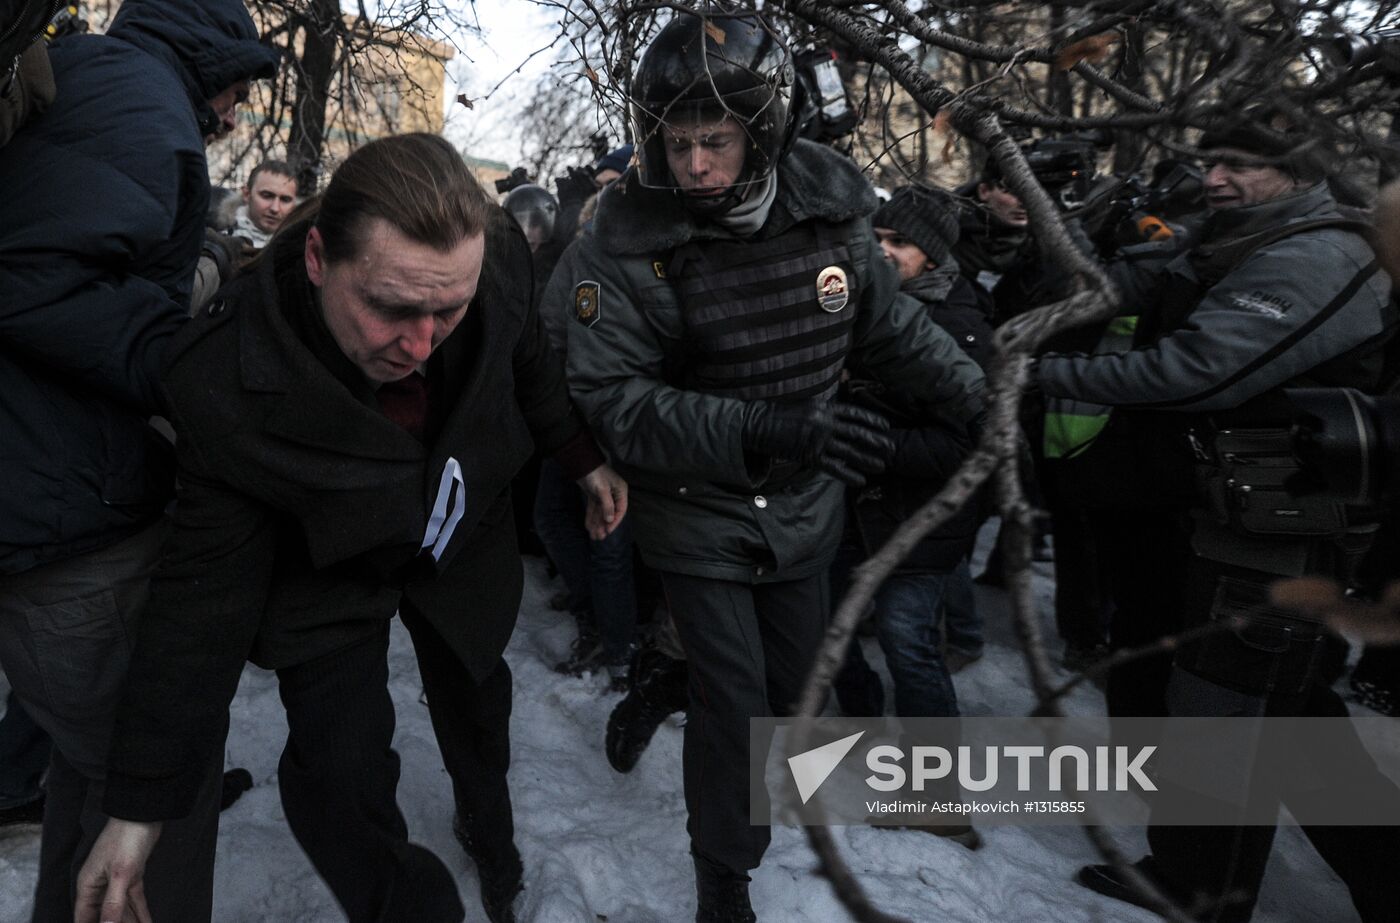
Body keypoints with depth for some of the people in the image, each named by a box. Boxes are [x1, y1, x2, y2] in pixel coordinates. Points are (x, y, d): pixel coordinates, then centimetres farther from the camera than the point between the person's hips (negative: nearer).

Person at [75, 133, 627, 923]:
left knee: (476, 705, 22)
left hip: (469, 540, 3)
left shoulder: (498, 261, -31)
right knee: (340, 779, -11)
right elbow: (211, 584, -26)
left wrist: (585, 456, 4)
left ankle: (489, 829, 56)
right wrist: (143, 798, -22)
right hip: (330, 575, -3)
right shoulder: (232, 388, -36)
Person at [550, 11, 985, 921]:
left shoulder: (831, 206, -11)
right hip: (699, 514, -4)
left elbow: (892, 324, 4)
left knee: (795, 678, 19)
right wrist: (760, 428, -40)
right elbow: (612, 401, -26)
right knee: (735, 700, 0)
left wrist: (982, 400, 14)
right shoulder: (625, 246, -22)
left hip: (803, 505, 4)